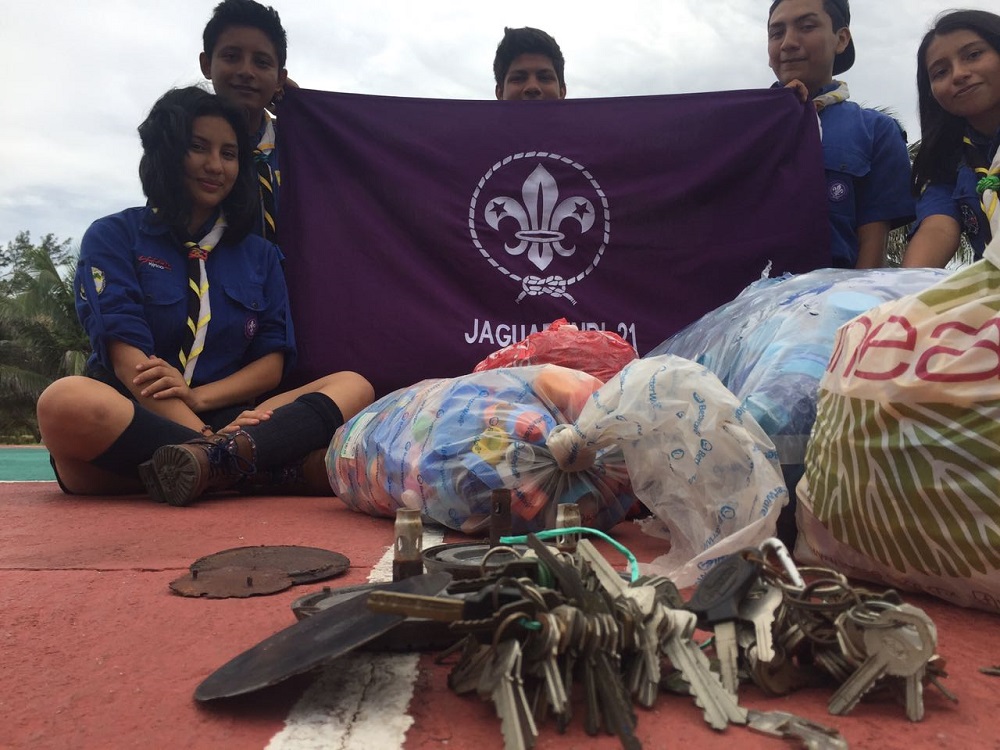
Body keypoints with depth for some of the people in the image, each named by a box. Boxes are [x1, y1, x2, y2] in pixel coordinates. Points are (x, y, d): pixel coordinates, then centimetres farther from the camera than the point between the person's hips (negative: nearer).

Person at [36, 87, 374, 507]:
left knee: (354, 388, -17)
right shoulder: (112, 237, 6)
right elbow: (128, 361, -9)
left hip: (227, 419, 4)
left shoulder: (260, 256, 17)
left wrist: (198, 396, -12)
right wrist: (204, 434, -24)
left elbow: (271, 364, 8)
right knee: (67, 401, -36)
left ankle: (215, 458, -40)